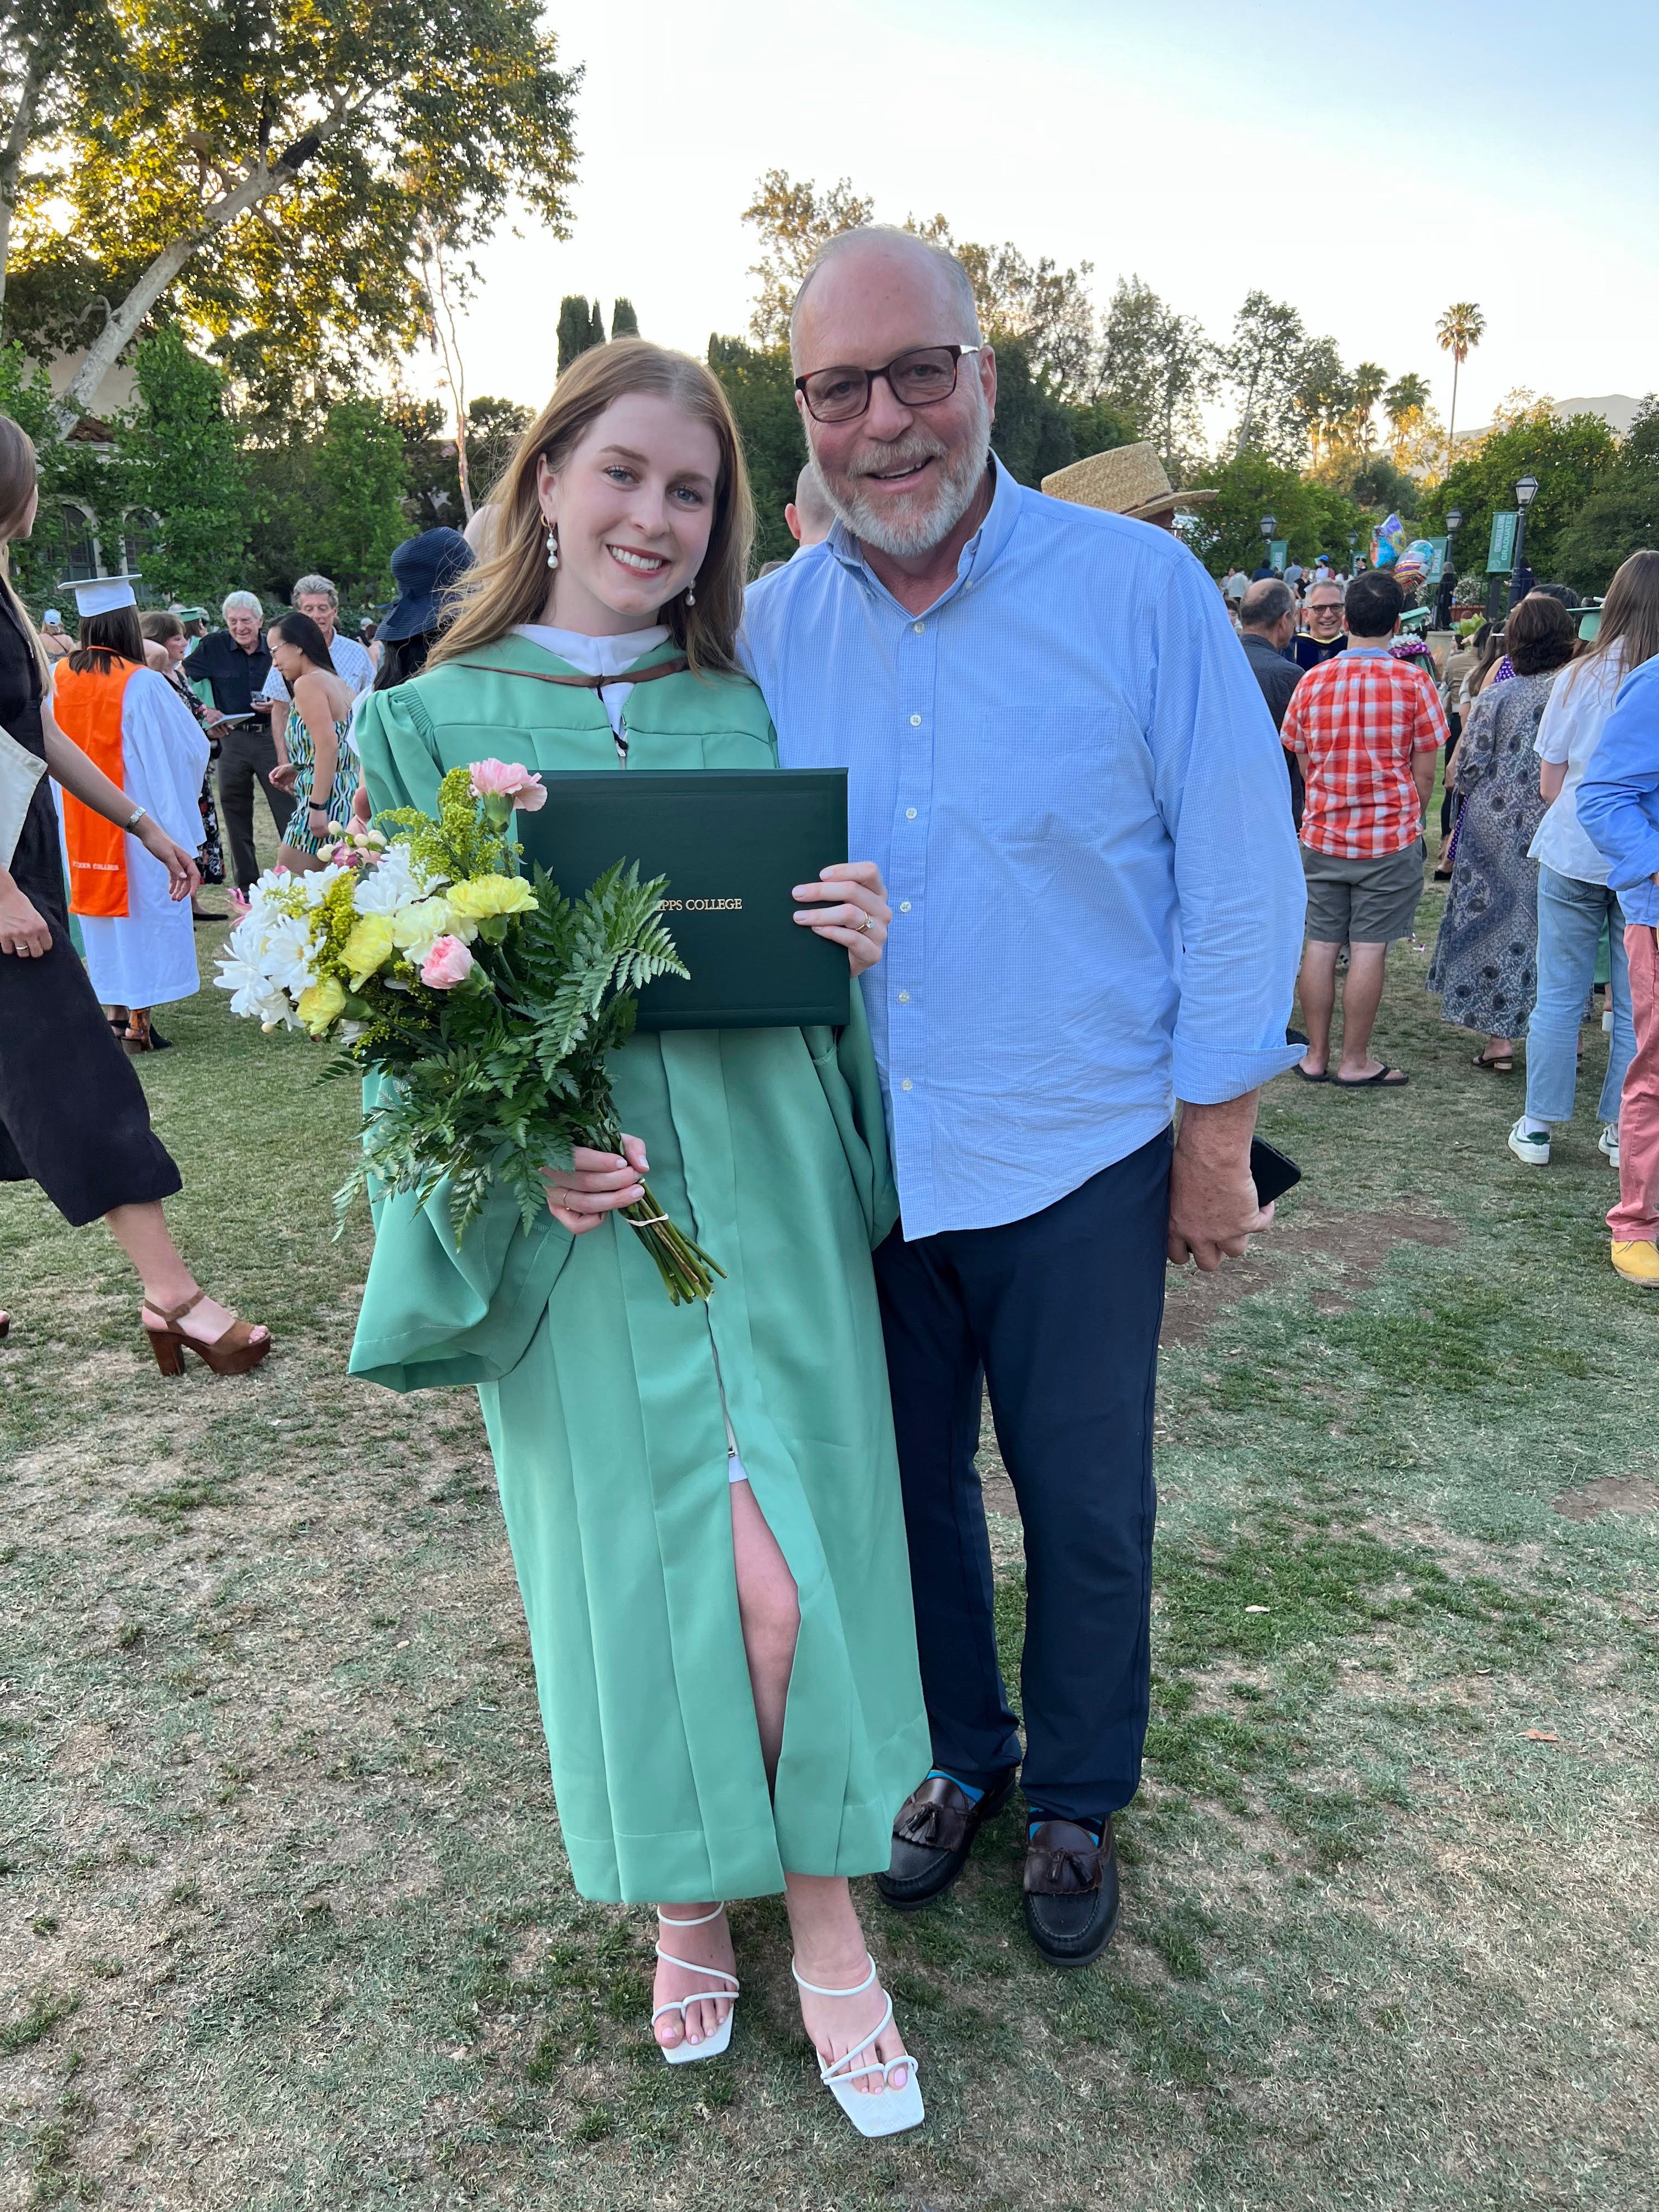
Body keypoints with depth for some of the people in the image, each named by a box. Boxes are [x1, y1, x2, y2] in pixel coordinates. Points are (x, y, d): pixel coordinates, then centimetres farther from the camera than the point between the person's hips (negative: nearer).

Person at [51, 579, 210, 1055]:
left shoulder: (59, 677, -1)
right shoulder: (142, 683, -15)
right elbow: (191, 746, -8)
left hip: (77, 822, 5)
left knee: (98, 908, 15)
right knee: (143, 909, 4)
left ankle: (113, 1013, 21)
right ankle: (139, 1021, 5)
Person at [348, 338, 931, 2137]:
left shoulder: (746, 711, 9)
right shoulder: (429, 724, 3)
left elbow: (804, 964, 12)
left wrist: (857, 941, -11)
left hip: (765, 1193, 1)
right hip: (575, 1210, -1)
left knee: (788, 1579, -1)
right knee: (640, 1569, 8)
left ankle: (821, 1923, 21)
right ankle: (683, 1899, 33)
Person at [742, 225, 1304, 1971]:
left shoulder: (1135, 585, -9)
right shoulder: (770, 626, 0)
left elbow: (1240, 872, -7)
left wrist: (1217, 1134, -6)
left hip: (1077, 1163, -3)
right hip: (853, 1161, 3)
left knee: (1085, 1509, 12)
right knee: (904, 1483, 18)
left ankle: (1077, 1799, 38)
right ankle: (956, 1757, 43)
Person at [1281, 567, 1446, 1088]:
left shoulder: (1312, 682, 0)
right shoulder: (1413, 683, -8)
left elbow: (1303, 764, 9)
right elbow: (1424, 773, -3)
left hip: (1322, 835, 3)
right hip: (1390, 839, -3)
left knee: (1321, 944, 8)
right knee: (1369, 948, 2)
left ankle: (1316, 1056, 15)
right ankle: (1354, 1061, 8)